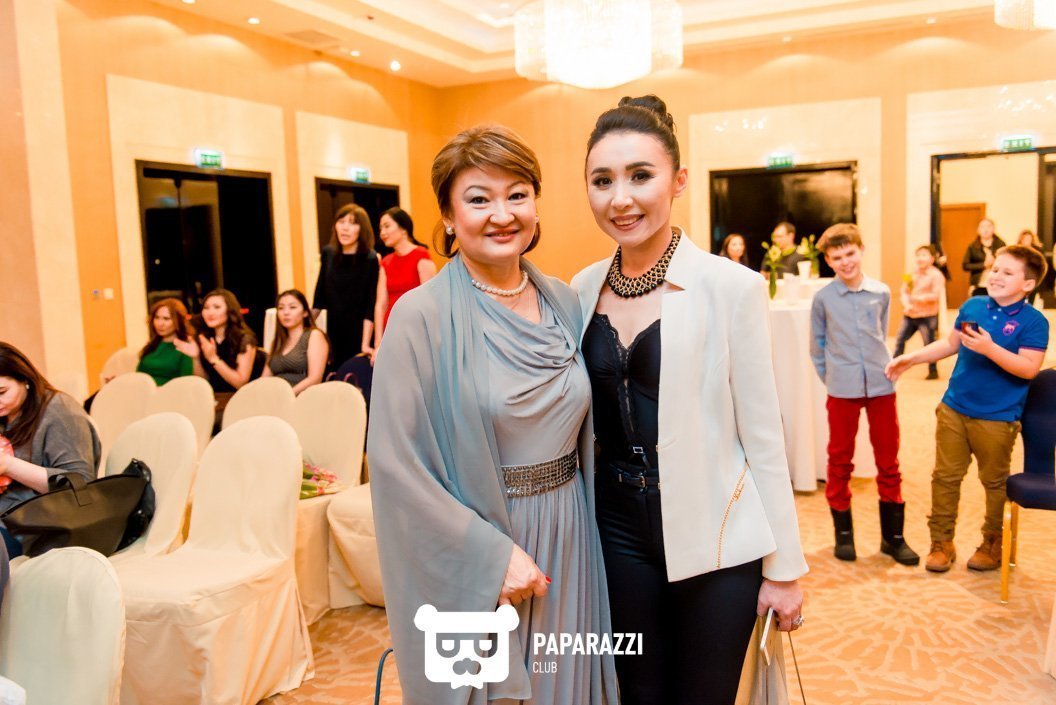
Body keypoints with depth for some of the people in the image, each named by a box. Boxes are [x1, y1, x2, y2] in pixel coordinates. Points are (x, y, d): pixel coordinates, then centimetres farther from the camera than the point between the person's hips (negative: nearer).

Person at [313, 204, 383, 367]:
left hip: (361, 334, -5)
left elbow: (371, 305, -16)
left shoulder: (371, 259, -12)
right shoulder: (328, 253, 2)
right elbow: (320, 296, 10)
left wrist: (366, 344, -21)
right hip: (335, 332, 5)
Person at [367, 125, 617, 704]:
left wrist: (587, 523, 5)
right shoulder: (422, 315, -14)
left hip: (569, 542, 5)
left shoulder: (563, 302, 2)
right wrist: (492, 553, -17)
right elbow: (395, 462, -17)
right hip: (475, 558, -4)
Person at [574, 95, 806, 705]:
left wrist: (784, 566, -6)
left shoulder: (731, 287, -13)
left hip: (715, 540, -3)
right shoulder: (584, 290, 0)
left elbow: (763, 436, -10)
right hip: (621, 533, 4)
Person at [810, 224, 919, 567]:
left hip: (881, 385, 2)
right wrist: (832, 377, 6)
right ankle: (843, 534, 22)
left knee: (888, 461, 8)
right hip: (842, 391, -2)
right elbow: (817, 345, 5)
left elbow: (882, 334, 14)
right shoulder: (823, 298, -4)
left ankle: (893, 536, 20)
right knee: (840, 461, 8)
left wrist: (878, 366, 12)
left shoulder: (881, 293, 1)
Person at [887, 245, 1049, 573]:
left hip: (997, 417, -4)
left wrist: (989, 348, -29)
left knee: (995, 482, 11)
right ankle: (941, 542, 21)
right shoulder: (972, 306, 4)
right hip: (954, 408, 4)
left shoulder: (1033, 321, -10)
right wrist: (911, 358, 11)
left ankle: (993, 543, 29)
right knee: (945, 476, 9)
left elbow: (1029, 368, -19)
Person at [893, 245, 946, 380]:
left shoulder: (936, 275, -9)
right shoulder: (913, 273, 8)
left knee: (929, 343, -2)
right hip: (910, 314, 6)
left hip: (927, 316, -6)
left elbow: (936, 295, -18)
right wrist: (906, 304, -9)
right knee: (899, 339, 8)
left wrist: (919, 298, -24)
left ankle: (933, 371, 10)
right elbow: (904, 291, 7)